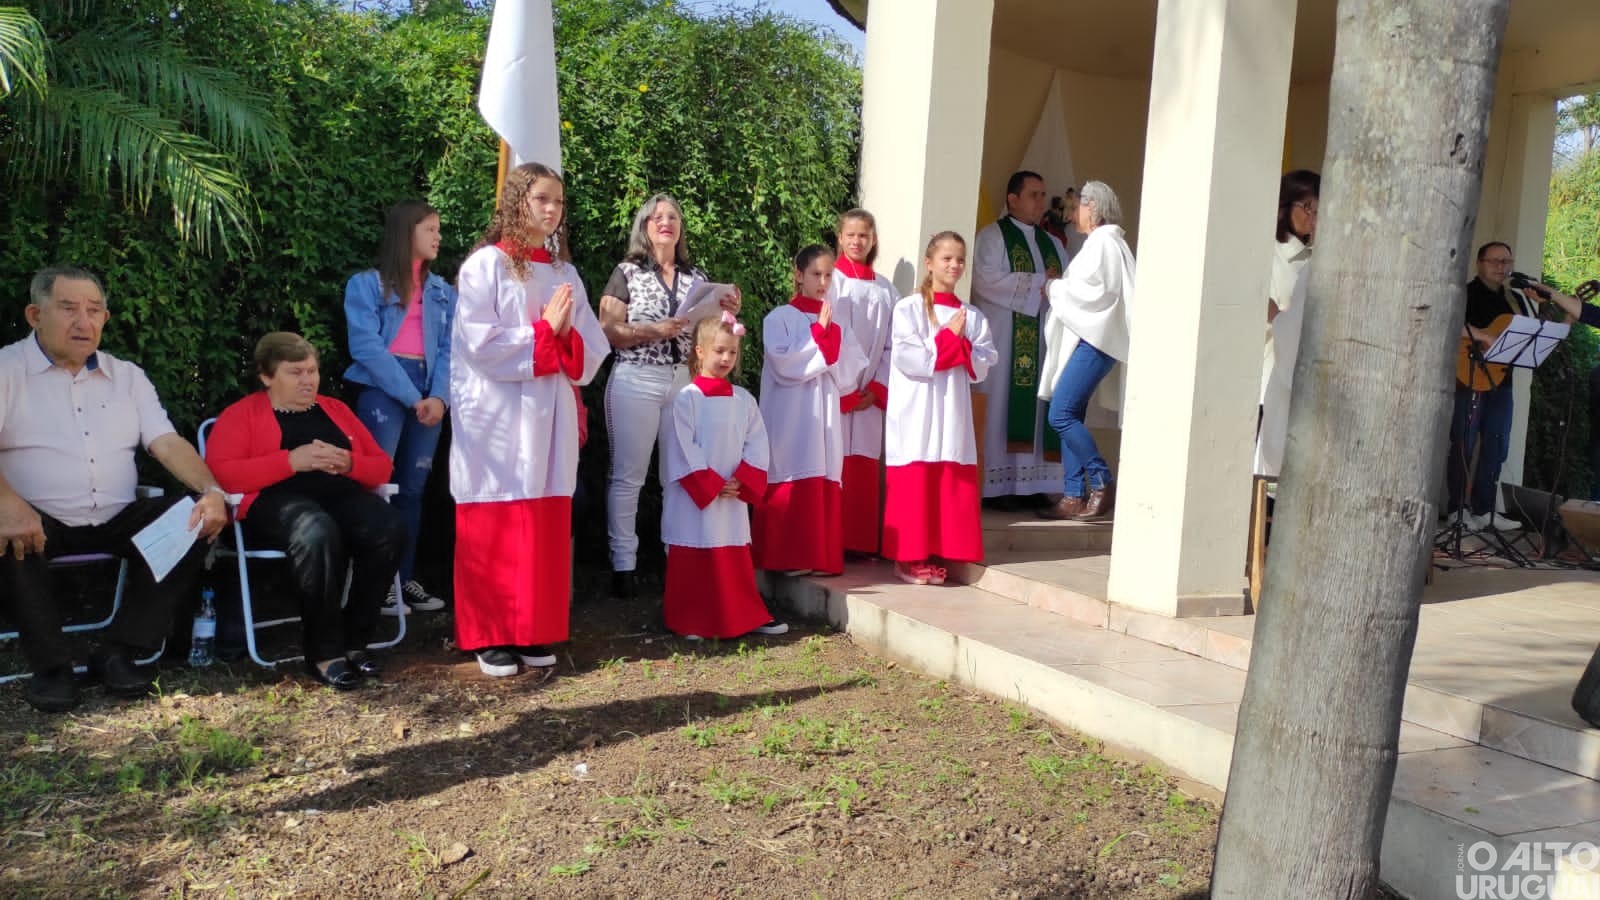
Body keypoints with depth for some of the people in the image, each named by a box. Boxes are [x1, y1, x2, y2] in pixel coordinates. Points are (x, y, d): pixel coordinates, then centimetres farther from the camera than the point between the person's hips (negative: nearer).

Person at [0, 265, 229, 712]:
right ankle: (50, 664, -17)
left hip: (117, 521, 4)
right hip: (38, 522, -4)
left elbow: (167, 442, 4)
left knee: (194, 516, -19)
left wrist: (211, 490, -16)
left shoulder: (127, 376, 14)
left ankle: (119, 651, -14)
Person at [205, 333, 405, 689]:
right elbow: (220, 475, -6)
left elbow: (383, 466, 21)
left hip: (342, 494, 4)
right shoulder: (240, 415, 11)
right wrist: (290, 460, -14)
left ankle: (356, 640, -18)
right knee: (317, 531, -41)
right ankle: (324, 652, -28)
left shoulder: (335, 409, 24)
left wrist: (349, 463, -2)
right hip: (276, 501, -4)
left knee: (390, 526, -31)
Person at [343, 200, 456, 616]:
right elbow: (366, 346, -8)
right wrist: (412, 397, -14)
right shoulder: (367, 284, 3)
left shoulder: (443, 291, 17)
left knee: (412, 488, 8)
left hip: (429, 394, 5)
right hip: (383, 389, -4)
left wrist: (439, 396, -10)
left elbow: (449, 349, 8)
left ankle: (405, 578, 13)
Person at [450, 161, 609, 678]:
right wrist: (544, 331, -12)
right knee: (496, 524, -1)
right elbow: (481, 343, -14)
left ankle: (535, 633, 16)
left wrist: (567, 338, -11)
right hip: (496, 415, -5)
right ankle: (489, 637, 8)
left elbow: (592, 347, 9)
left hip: (550, 414, 5)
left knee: (545, 524, 6)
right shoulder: (485, 265, -4)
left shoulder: (565, 272, 13)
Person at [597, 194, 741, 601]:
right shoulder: (627, 272, 1)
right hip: (637, 382, -4)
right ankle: (623, 565, 5)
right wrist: (654, 330, -17)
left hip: (686, 381, 4)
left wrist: (728, 314, -2)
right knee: (627, 475, -1)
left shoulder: (696, 276, 14)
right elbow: (607, 331, -6)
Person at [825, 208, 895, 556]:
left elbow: (891, 345, 10)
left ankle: (860, 543, 14)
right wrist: (845, 392, -10)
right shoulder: (830, 281, -2)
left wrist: (877, 390, -1)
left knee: (864, 471, 6)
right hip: (833, 393, -4)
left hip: (870, 397, 4)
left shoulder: (885, 289, 12)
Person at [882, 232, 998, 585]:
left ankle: (933, 557, 13)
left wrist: (961, 345, -11)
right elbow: (909, 359, -13)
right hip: (915, 414, -4)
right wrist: (948, 339, -9)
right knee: (913, 487, -3)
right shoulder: (908, 308, -1)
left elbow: (985, 364, 4)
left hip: (953, 414, 4)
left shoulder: (972, 316, 11)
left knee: (949, 488, 4)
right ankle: (907, 559, 6)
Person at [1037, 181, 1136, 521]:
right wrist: (1057, 284, 8)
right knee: (1070, 416, 6)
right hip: (1087, 337, 10)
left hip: (1094, 340, -10)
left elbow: (1094, 290, -18)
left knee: (1061, 414, -13)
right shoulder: (1099, 242, 20)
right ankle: (1074, 497, 6)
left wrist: (1053, 288, -6)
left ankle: (1103, 484, -5)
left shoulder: (1103, 241, -9)